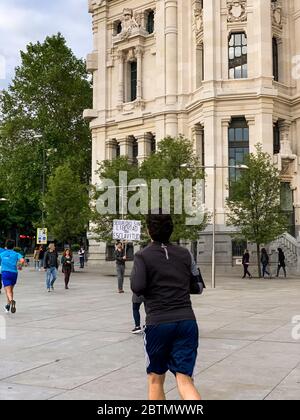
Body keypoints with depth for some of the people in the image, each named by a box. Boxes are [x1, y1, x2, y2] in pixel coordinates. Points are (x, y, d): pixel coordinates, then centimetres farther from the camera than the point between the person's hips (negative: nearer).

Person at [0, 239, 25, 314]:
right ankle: (8, 305, 25)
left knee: (8, 291, -11)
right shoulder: (16, 254, 6)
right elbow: (22, 260, -12)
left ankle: (11, 301, -39)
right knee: (11, 290, 20)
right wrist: (20, 266, 7)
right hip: (14, 273, 2)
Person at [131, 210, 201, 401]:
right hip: (187, 321, 2)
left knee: (156, 379, 16)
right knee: (185, 379, -2)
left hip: (158, 323, -2)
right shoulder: (185, 254, 9)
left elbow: (137, 287, -14)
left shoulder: (143, 256, -2)